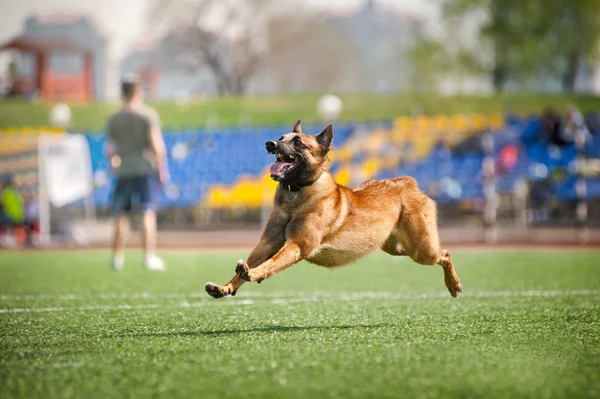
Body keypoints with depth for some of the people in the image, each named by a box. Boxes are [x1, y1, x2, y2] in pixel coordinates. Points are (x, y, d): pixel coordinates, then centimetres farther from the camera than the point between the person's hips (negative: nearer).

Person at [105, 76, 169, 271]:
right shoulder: (148, 114, -5)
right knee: (148, 213, -2)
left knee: (121, 215, 10)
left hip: (123, 172, 3)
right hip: (146, 169, -3)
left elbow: (109, 149, 9)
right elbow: (157, 144, -10)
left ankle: (118, 257, 12)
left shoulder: (114, 119, 6)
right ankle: (150, 257, -5)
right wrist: (162, 169, -3)